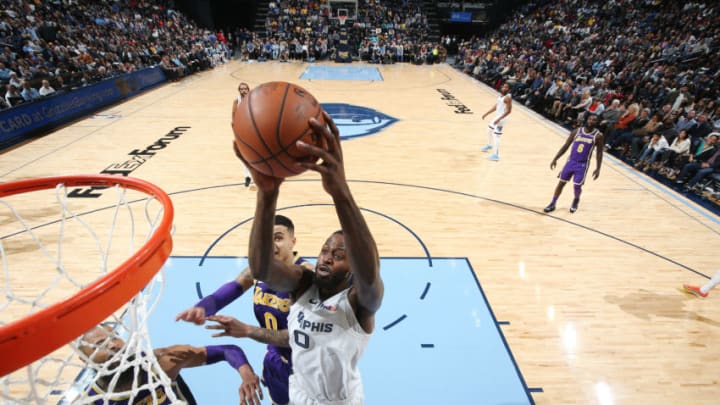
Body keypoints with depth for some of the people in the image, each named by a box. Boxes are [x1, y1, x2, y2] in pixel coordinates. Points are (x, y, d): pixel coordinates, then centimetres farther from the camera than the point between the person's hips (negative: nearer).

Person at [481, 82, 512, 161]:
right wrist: (486, 113, 17)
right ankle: (489, 145, 51)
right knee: (489, 129, 29)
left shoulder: (507, 98, -20)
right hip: (497, 116, 10)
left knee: (496, 136, -13)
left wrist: (499, 119, -30)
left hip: (501, 118, -10)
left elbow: (509, 110, -23)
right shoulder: (500, 95, 8)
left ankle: (496, 155, -11)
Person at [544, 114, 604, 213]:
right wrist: (555, 159, -1)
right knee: (561, 182, 3)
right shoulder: (577, 131, 0)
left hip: (583, 164, -2)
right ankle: (552, 204, 13)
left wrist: (598, 169, -8)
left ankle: (576, 201, 28)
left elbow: (599, 153, -1)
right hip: (571, 161, 3)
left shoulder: (598, 136, -6)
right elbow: (566, 146, 4)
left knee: (577, 186, -5)